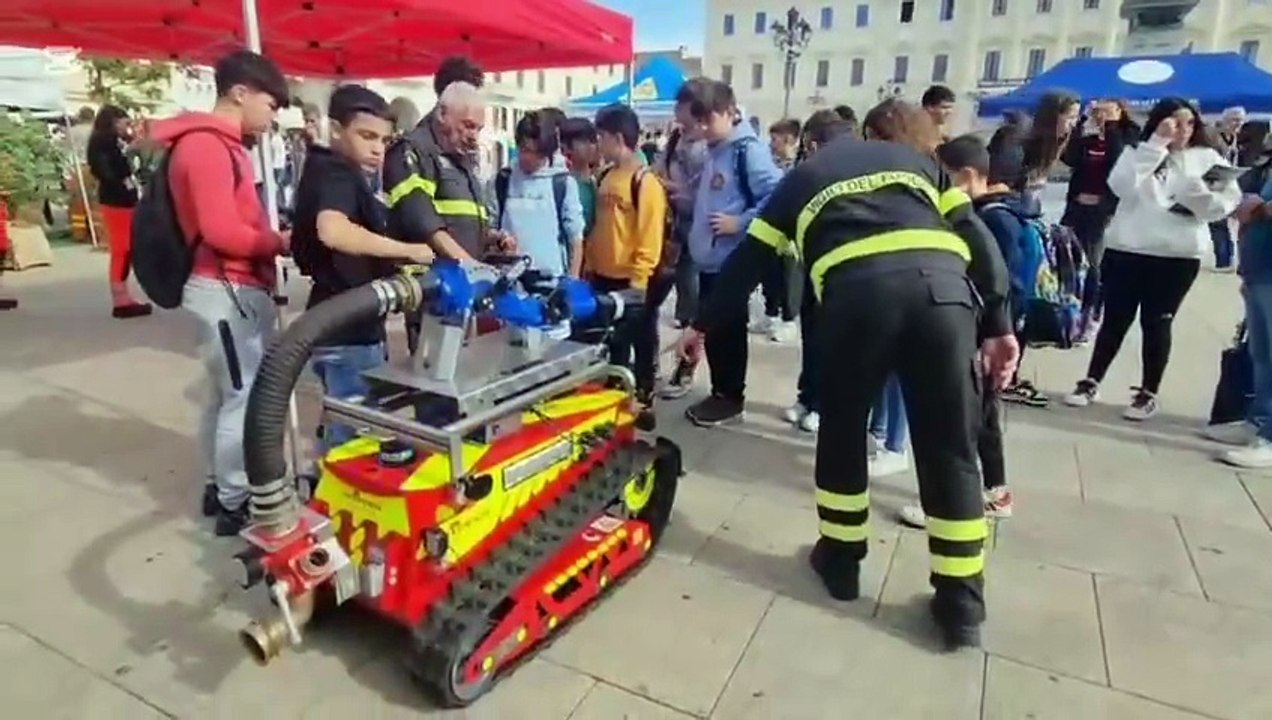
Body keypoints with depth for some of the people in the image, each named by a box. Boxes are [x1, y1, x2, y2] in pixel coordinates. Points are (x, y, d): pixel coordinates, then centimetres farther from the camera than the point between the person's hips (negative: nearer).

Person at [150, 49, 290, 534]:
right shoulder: (207, 146, -14)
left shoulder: (221, 145, 17)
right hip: (228, 289, -10)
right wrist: (279, 243, -10)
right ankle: (235, 504, 6)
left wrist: (271, 240, -2)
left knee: (229, 393, 17)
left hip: (238, 287, 10)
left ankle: (220, 486, 29)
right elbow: (221, 231, -22)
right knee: (246, 396, -5)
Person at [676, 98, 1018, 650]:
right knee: (950, 447, 11)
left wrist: (703, 325, 38)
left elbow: (749, 260, 30)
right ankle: (961, 602, 18)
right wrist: (998, 323, 17)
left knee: (843, 427, 20)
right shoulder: (917, 160, 34)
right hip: (941, 285, 2)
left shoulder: (803, 178, 31)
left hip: (856, 291, -1)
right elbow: (976, 236, 20)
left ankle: (841, 559, 31)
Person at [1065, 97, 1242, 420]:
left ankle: (1148, 393, 16)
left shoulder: (1207, 159, 7)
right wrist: (1157, 145, -15)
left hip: (1178, 257, 1)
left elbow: (1221, 206, -1)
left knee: (1157, 324, 6)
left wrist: (1192, 187, -17)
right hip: (1125, 251, 0)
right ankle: (1091, 382, 18)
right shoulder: (1139, 153, 5)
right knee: (1115, 320, 6)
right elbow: (1121, 185, -15)